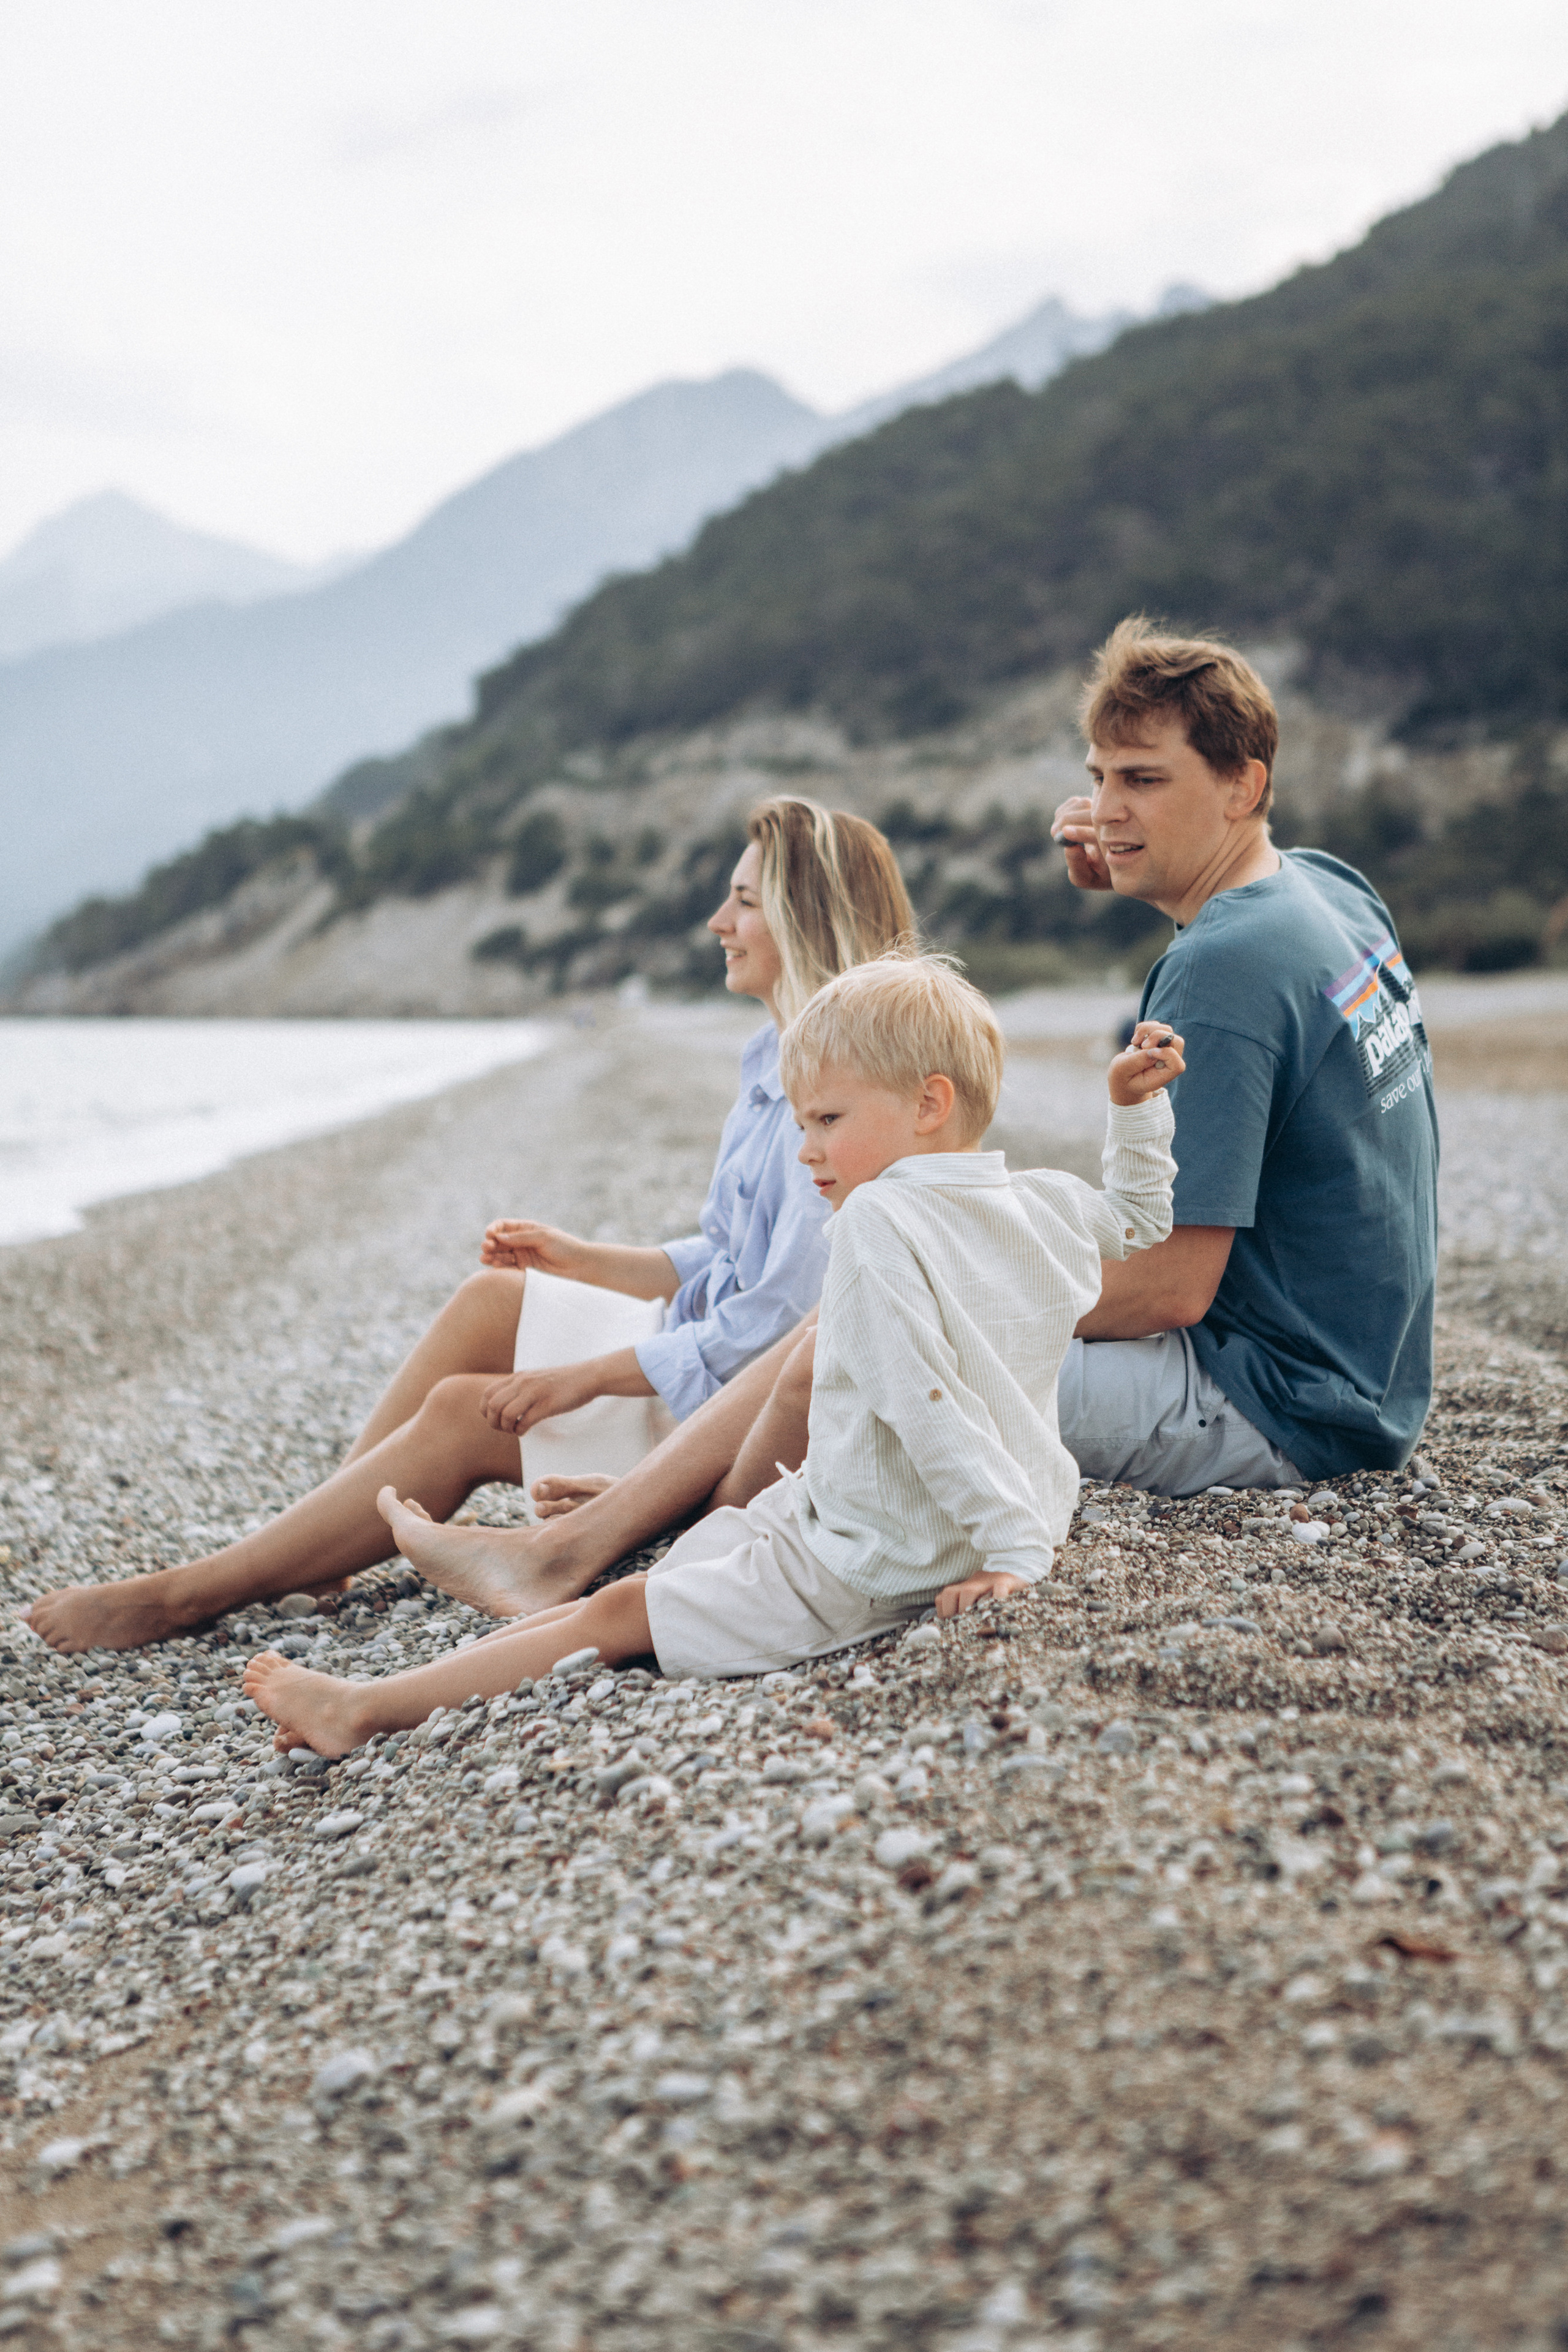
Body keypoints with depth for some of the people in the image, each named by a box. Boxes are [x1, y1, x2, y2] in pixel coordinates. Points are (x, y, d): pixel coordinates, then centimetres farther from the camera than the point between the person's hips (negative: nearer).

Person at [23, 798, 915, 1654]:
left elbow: (783, 1318, -27)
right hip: (705, 1350, 9)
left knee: (463, 1416, -13)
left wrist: (584, 1377, -22)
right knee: (494, 1298, 0)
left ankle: (181, 1598, -5)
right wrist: (580, 1259, 10)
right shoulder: (777, 1066, 9)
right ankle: (305, 1553, 2)